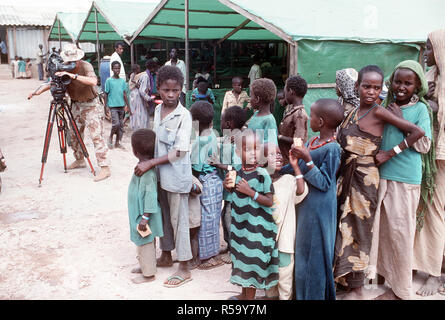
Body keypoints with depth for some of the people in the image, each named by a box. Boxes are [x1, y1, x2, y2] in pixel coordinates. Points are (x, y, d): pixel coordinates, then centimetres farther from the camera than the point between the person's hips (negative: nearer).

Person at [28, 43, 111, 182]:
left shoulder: (86, 66, -19)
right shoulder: (63, 70, -3)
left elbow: (93, 81, -37)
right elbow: (52, 83, 4)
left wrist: (74, 75, -43)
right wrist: (39, 90, -12)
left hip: (91, 105, -6)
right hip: (76, 105, 6)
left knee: (96, 136, -13)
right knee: (74, 135, 13)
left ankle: (105, 168, -14)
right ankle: (80, 160, 33)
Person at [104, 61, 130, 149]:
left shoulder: (122, 81, 9)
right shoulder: (109, 80, -2)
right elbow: (106, 94, 0)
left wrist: (127, 105, 10)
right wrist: (106, 106, -4)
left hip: (121, 106, 5)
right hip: (113, 106, -5)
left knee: (121, 125, 6)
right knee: (116, 123, -14)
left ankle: (117, 142, 16)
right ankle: (110, 137, 10)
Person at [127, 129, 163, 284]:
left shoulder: (147, 171, -26)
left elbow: (150, 194, -29)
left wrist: (145, 217, -27)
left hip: (143, 214, -10)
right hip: (139, 213, 10)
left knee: (145, 243, 4)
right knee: (144, 242, 22)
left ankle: (148, 274, 18)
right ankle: (145, 267, 38)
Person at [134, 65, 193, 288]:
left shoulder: (183, 115, -16)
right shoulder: (158, 110, 5)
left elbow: (179, 151, -20)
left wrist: (150, 163, -21)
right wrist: (148, 164, 8)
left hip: (177, 176, -7)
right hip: (160, 174, 7)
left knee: (179, 220, 2)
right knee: (164, 216, 19)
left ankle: (184, 269, 15)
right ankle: (166, 256, 38)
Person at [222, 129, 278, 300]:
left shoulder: (262, 174, -17)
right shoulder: (238, 172, 1)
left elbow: (269, 202, -18)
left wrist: (250, 192, -25)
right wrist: (229, 187, -4)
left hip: (256, 226, -6)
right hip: (240, 225, 7)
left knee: (252, 260, 5)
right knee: (242, 257, 19)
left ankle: (250, 297, 23)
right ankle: (243, 294, 38)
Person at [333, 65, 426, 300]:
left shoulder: (379, 112, -11)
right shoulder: (352, 111, 10)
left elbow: (418, 132, -17)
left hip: (364, 177, -7)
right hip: (346, 174, 7)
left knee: (359, 228, 1)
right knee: (345, 225, 13)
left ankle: (357, 289, 16)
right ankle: (348, 279, 31)